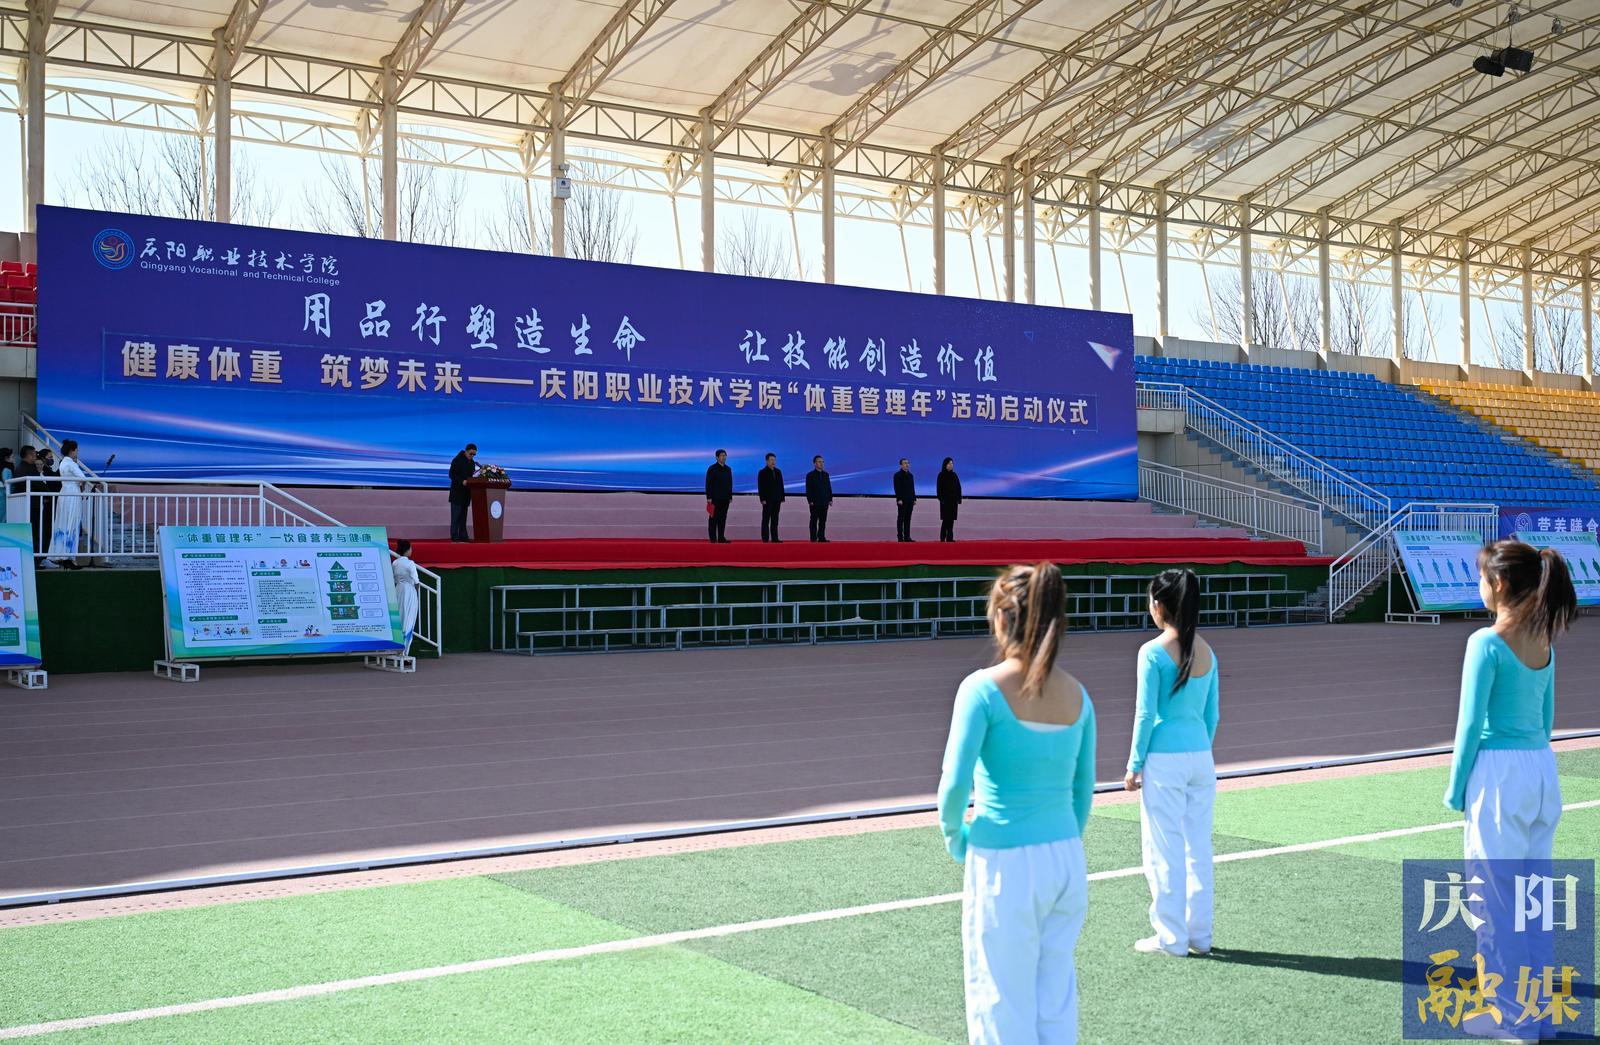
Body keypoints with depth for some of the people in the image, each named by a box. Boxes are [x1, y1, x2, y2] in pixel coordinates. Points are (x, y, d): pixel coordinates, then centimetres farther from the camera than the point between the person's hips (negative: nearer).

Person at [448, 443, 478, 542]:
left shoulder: (472, 463, 13)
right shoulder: (457, 460, -8)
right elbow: (452, 474, -12)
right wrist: (462, 481, -24)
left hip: (466, 492, 6)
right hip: (457, 493, -6)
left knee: (463, 515, 7)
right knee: (456, 515, -5)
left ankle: (463, 536, 8)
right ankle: (454, 536, -5)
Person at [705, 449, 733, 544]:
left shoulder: (728, 469, 13)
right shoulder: (712, 469, -5)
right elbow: (708, 484, -8)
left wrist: (730, 497, 11)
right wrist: (709, 497, -14)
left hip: (725, 498, 5)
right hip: (715, 498, -5)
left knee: (723, 518, 6)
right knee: (714, 518, -3)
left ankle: (721, 538, 9)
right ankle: (713, 538, -1)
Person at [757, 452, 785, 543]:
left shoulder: (778, 471, 12)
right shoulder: (762, 472, -3)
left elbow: (781, 485, 14)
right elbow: (760, 487, -7)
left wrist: (782, 498, 7)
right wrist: (762, 499, -14)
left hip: (777, 500, 5)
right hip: (767, 501, -5)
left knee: (775, 520, 5)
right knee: (766, 520, -2)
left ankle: (774, 538, 6)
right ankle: (765, 539, -2)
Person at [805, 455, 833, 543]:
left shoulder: (826, 475, 13)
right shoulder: (810, 475, -2)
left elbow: (829, 487, 14)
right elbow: (808, 489, -6)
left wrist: (830, 499, 5)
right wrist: (810, 501, -13)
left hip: (824, 502, 5)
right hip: (815, 502, -4)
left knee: (823, 521, 3)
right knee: (814, 521, -1)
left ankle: (821, 537, 5)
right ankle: (813, 538, 0)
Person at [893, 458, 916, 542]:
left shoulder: (910, 475, 15)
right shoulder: (897, 475, -5)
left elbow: (912, 488, 16)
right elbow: (897, 488, -11)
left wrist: (914, 499, 10)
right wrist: (899, 499, -19)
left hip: (910, 501, 6)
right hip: (902, 501, -6)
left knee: (908, 519, 7)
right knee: (901, 519, -3)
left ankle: (907, 537, 9)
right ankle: (900, 537, -1)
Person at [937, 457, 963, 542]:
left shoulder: (954, 475, 11)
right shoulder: (941, 475, -3)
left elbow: (958, 487, 11)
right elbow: (939, 488, -7)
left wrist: (959, 498, 3)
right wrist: (941, 499, -15)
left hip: (953, 500, 5)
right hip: (945, 500, -5)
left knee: (951, 519, 3)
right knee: (946, 519, -8)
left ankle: (949, 538, 5)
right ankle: (943, 538, -5)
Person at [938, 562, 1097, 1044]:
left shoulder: (984, 688, -14)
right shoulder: (1077, 693, 3)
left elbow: (955, 784, -16)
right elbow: (1083, 789, 11)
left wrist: (953, 833, 3)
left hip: (1005, 865, -5)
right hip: (1067, 863, 6)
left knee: (1003, 1006, 7)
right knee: (1057, 1002, 16)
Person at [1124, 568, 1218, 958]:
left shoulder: (1154, 652, -12)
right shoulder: (1206, 652, 7)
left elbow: (1146, 714, -11)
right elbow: (1211, 714, 12)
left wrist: (1134, 765, -4)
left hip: (1165, 760, -6)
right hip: (1201, 759, 6)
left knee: (1165, 850, 3)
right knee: (1199, 848, 12)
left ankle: (1171, 937, 9)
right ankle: (1199, 934, 19)